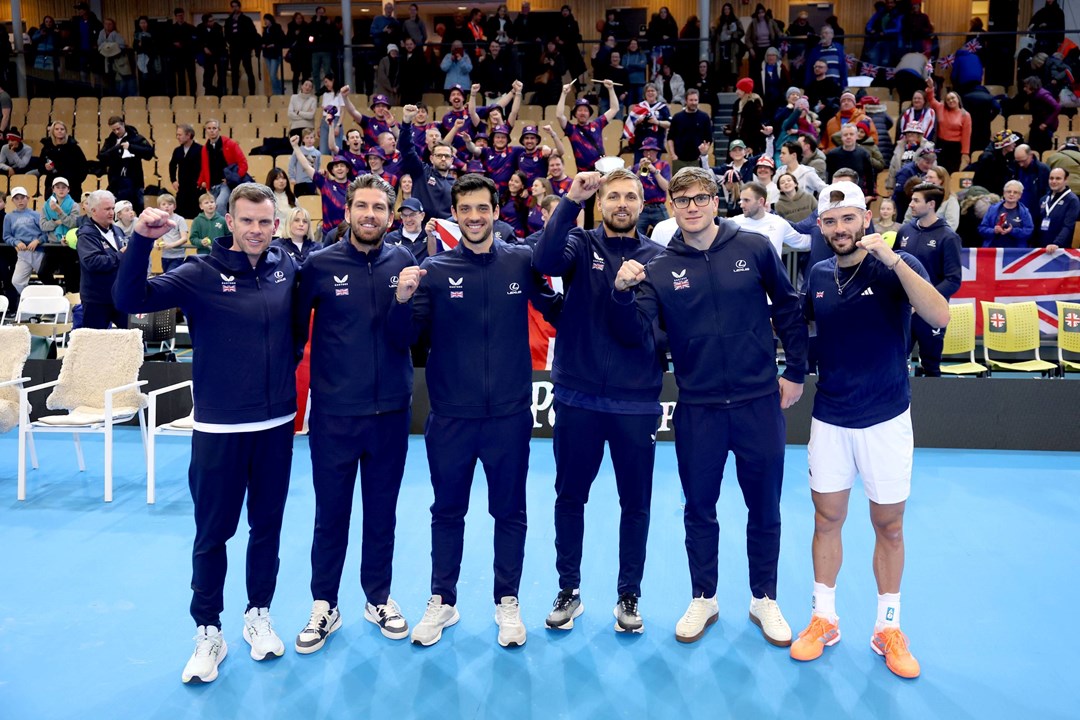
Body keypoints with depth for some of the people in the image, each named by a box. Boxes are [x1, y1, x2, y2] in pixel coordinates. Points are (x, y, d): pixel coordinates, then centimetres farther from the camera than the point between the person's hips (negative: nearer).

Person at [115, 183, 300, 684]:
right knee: (212, 532, 7)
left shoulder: (287, 269, 1)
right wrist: (142, 240, -29)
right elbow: (130, 299, -17)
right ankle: (208, 631, 23)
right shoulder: (202, 274, -8)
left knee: (267, 525, 13)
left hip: (276, 422, 3)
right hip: (218, 426, -2)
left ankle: (259, 614, 32)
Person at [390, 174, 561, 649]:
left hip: (509, 414, 0)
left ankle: (507, 602, 31)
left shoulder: (521, 261, -1)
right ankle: (442, 602, 32)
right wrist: (402, 301, -22)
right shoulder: (434, 269, -2)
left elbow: (560, 314, 5)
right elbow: (404, 339, -3)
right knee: (447, 512, 15)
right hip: (450, 417, 0)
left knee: (509, 512, 13)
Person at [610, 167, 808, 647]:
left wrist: (795, 371, 7)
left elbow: (788, 309, 7)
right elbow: (636, 333, -10)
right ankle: (703, 599, 31)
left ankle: (764, 600, 31)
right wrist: (622, 293, -28)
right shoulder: (660, 269, -1)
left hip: (758, 401, 0)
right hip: (697, 408, 0)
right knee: (699, 508, 12)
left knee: (764, 507, 12)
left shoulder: (754, 249, -2)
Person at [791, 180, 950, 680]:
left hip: (886, 418, -3)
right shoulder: (818, 275, 2)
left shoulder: (897, 267, -9)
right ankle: (823, 620, 25)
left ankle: (888, 628, 25)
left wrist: (893, 259, -32)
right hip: (830, 419, 3)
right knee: (826, 521, 9)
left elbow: (939, 316, -26)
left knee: (888, 527, 9)